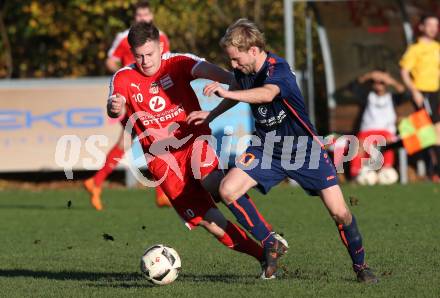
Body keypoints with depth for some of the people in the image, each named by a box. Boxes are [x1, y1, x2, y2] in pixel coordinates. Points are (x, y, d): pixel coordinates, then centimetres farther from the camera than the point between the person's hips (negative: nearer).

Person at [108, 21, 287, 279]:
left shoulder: (177, 64, -3)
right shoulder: (124, 78, 0)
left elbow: (204, 69, -23)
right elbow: (115, 107, -18)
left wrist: (231, 80, -45)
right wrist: (114, 107, -45)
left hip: (192, 141, -2)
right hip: (160, 158, 2)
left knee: (214, 182, -33)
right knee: (204, 218, -9)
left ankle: (268, 239, -35)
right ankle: (264, 257, 1)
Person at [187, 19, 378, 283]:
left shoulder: (277, 68, -27)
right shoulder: (244, 72, -6)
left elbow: (267, 94, -52)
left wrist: (225, 93, -63)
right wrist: (211, 115, 18)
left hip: (304, 148, -6)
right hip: (267, 148, 6)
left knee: (340, 212, -11)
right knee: (228, 190, -17)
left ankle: (360, 265, 15)